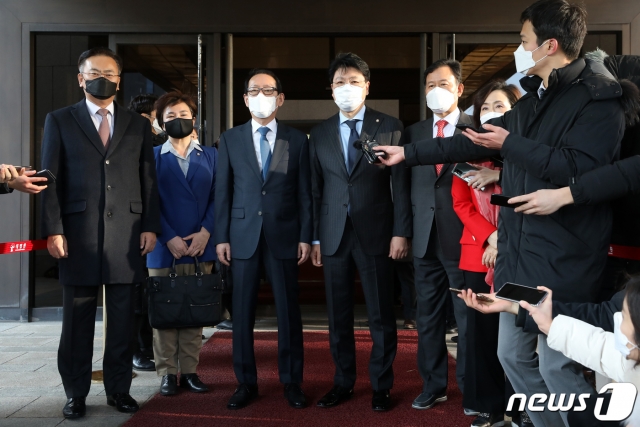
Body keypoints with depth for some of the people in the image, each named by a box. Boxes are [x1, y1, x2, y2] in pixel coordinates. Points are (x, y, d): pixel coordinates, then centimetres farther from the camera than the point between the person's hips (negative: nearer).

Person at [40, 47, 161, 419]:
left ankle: (119, 389, 17)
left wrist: (151, 227, 1)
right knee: (78, 318, 6)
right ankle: (76, 393, 16)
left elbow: (149, 180, 10)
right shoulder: (60, 121, 8)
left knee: (123, 318, 6)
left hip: (127, 234, 2)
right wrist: (53, 229, -6)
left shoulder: (138, 125, 13)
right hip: (78, 234, -1)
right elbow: (50, 179, 2)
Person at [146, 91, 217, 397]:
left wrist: (206, 232, -10)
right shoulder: (152, 157, 7)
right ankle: (167, 373, 11)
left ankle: (189, 371, 13)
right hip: (164, 249, -1)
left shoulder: (210, 156, 12)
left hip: (200, 248, 2)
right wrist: (169, 239, -12)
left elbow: (218, 197, 4)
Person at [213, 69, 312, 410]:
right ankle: (245, 383, 17)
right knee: (242, 312, 5)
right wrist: (221, 237, -1)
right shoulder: (230, 139, 7)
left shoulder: (297, 140, 6)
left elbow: (305, 192, 4)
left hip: (283, 235, 0)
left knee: (289, 311, 5)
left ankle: (291, 382, 18)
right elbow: (223, 190, 5)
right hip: (243, 235, 1)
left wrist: (306, 236, -2)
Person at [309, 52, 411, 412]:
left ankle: (382, 386, 17)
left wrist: (401, 232, -9)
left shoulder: (390, 127, 1)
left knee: (381, 315, 5)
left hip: (375, 234, -3)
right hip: (334, 236, 3)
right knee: (339, 315, 10)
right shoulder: (320, 134, 10)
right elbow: (316, 190, 8)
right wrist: (314, 238, 5)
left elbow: (401, 184, -2)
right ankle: (344, 382, 23)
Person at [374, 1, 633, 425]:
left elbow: (580, 167, -25)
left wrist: (511, 145, -15)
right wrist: (409, 152, 23)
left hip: (563, 260, -9)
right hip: (518, 254, 9)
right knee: (514, 356, 16)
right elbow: (473, 143, 22)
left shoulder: (599, 98, -11)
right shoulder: (532, 101, 16)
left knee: (556, 366, -6)